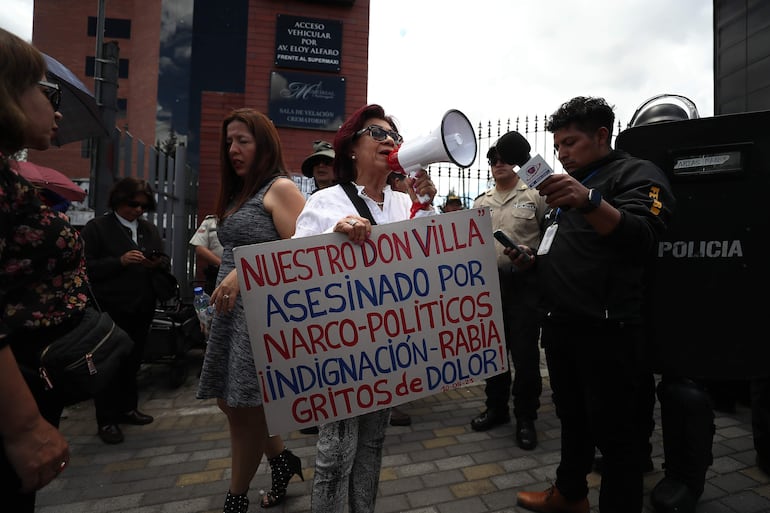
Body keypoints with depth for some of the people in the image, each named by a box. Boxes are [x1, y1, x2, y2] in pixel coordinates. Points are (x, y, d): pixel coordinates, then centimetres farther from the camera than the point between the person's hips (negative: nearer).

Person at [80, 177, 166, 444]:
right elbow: (87, 267, -9)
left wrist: (158, 263, -10)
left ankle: (127, 408, 29)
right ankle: (106, 420, 15)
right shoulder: (97, 227, -3)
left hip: (142, 309, 5)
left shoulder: (150, 229, 12)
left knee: (133, 362, 14)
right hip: (111, 309, -5)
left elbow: (164, 261, 12)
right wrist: (120, 261, -22)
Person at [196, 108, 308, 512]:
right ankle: (282, 460, 35)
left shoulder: (281, 188, -9)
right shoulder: (239, 193, 18)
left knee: (244, 407, 3)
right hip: (232, 311, 9)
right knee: (229, 402, 14)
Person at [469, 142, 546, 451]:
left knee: (525, 352, 1)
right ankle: (496, 407, 30)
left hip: (524, 282, -4)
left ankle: (525, 417, 18)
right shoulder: (481, 202, 13)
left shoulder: (535, 196, 0)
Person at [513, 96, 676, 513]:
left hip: (606, 330, -8)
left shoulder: (637, 174, -5)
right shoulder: (569, 184, 19)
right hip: (560, 325, 8)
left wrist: (589, 201, -40)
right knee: (573, 418, 21)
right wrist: (534, 257, 7)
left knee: (614, 431, 5)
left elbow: (641, 239, -25)